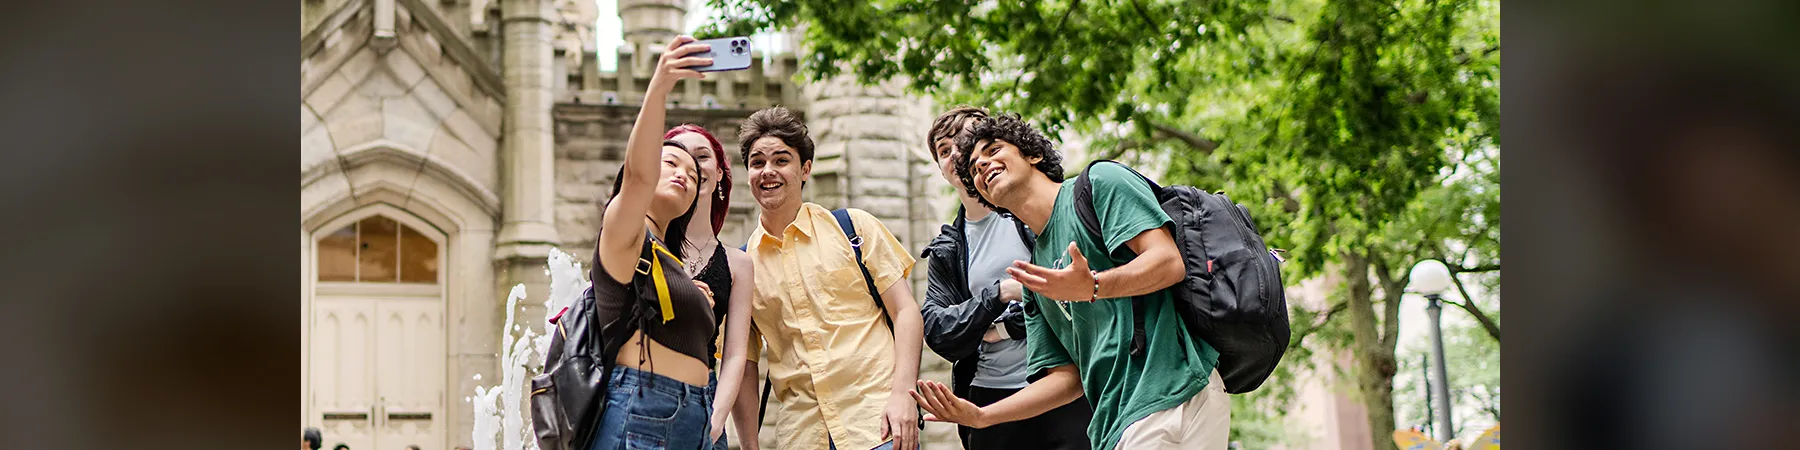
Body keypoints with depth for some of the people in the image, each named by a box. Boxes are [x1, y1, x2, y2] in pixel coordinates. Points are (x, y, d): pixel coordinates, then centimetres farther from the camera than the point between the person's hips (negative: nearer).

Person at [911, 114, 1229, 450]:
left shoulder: (1100, 182, 3)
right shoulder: (1035, 274, 23)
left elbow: (1171, 262, -11)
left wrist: (1094, 287, -27)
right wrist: (979, 416, 8)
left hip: (1172, 391, -7)